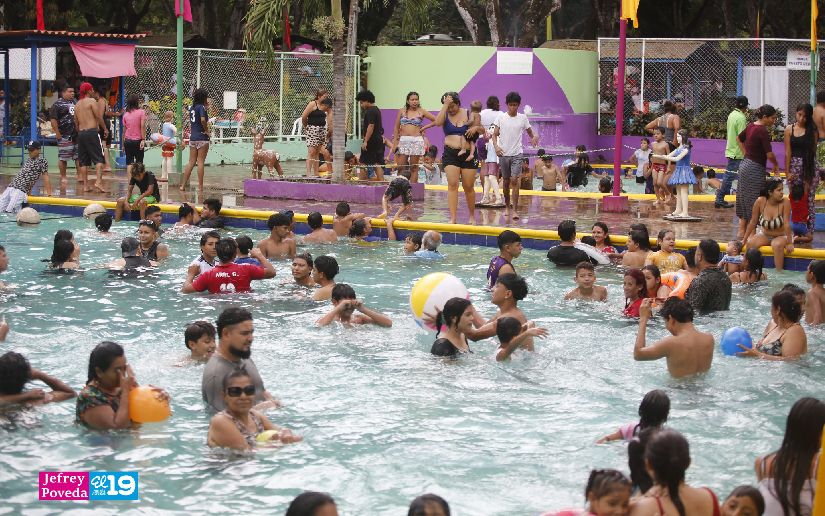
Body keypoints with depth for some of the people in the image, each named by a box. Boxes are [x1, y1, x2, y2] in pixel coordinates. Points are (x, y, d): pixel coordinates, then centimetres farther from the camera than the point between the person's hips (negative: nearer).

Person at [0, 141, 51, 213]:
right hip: (10, 187, 8)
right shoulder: (28, 160, 23)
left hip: (21, 191, -8)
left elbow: (46, 178, -6)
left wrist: (49, 195, -14)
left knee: (9, 212, -22)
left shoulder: (42, 161, 1)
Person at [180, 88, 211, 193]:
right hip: (202, 137, -7)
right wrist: (206, 130, -13)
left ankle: (183, 185, 10)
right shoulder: (201, 107, -11)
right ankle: (200, 188, -2)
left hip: (192, 137, 7)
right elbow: (203, 120, -24)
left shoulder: (192, 108, 12)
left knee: (191, 162, 11)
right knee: (200, 162, -3)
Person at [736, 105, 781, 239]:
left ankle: (742, 230, 21)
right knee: (754, 202, -3)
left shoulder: (751, 126, 7)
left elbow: (740, 138, 26)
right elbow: (769, 154, -21)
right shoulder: (762, 131, -19)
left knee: (744, 200, 15)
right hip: (755, 169, -9)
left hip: (745, 165, 9)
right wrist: (776, 165, -3)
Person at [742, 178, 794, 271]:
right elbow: (753, 222, -6)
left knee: (777, 245, -34)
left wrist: (789, 243, -23)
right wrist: (744, 240, -1)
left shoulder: (785, 202, -21)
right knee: (750, 243, -23)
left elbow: (786, 224, -22)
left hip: (781, 236, -3)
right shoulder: (760, 202, -15)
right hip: (764, 235, 3)